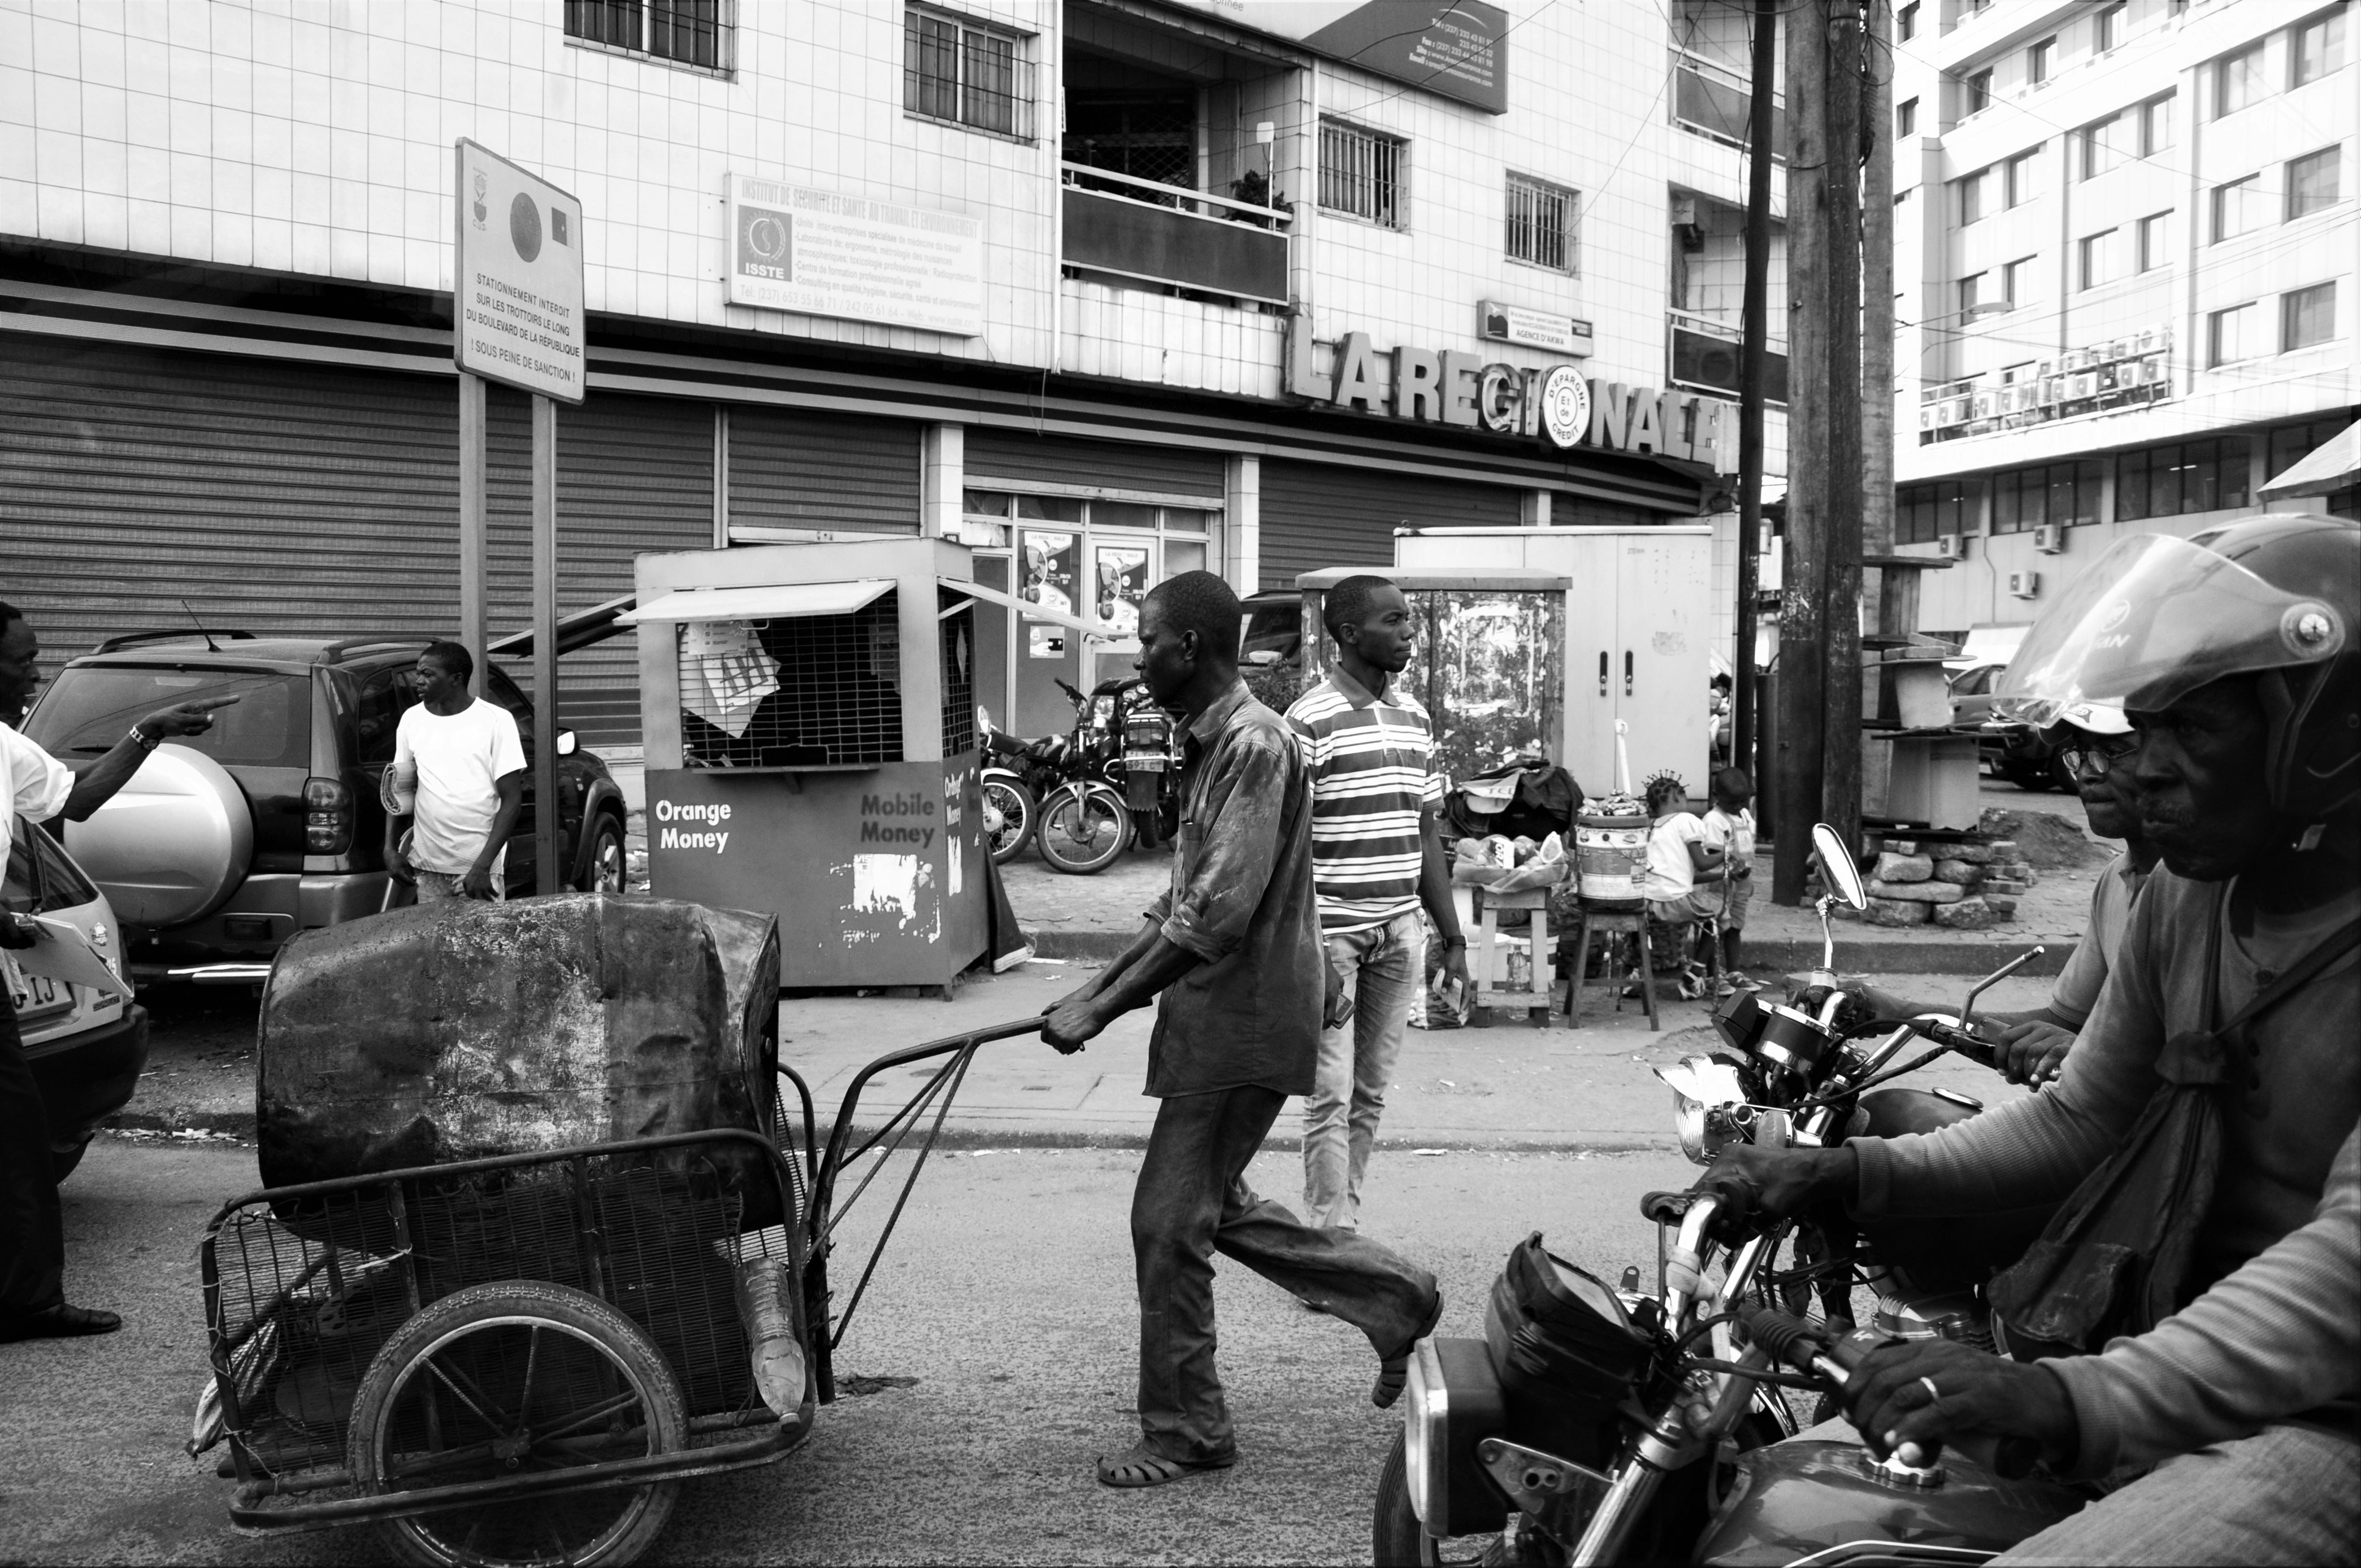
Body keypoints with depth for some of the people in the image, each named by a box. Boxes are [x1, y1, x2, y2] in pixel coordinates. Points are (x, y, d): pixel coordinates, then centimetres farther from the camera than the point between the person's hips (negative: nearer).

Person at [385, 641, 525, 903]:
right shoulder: (412, 719, 7)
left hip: (478, 867, -4)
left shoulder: (496, 720, -6)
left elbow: (512, 800, -8)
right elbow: (400, 791, 15)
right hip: (427, 866, 4)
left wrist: (482, 866, -15)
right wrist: (390, 849, 1)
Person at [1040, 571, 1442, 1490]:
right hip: (1222, 1013, 10)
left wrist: (1102, 1010, -21)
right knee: (1215, 1208, 18)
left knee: (1169, 1224, -1)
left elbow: (1218, 915, -25)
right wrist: (1098, 985, 12)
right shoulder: (1213, 744, 13)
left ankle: (1184, 1436, 14)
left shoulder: (1253, 742, -18)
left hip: (1243, 1019, -10)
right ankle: (1395, 1298, 30)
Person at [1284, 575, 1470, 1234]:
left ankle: (1345, 1223, 23)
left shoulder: (1416, 718, 11)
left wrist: (1452, 937, 13)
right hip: (1332, 931, -6)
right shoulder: (1310, 721, -9)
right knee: (1331, 1097, -2)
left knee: (1372, 1094, 12)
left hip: (1401, 930, 6)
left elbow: (1427, 838, 15)